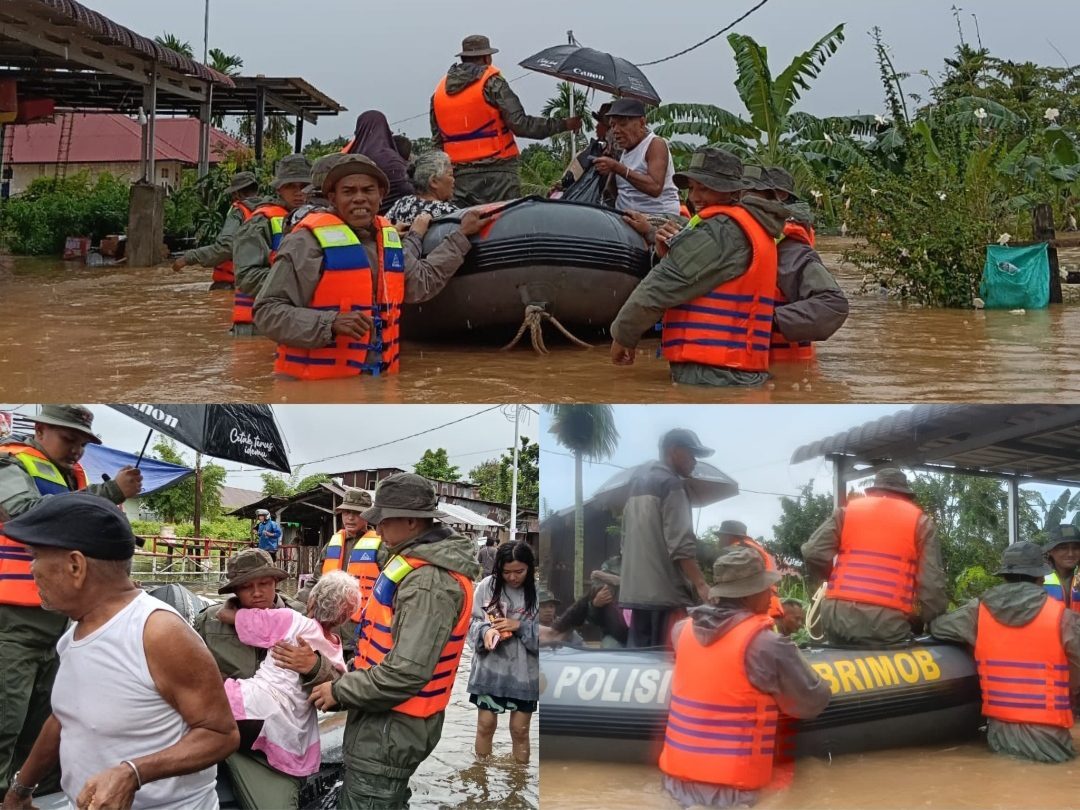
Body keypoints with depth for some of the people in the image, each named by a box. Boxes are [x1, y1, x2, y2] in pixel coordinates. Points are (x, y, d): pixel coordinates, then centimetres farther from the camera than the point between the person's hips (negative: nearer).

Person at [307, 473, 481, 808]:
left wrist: (340, 691, -18)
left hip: (391, 727, -10)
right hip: (382, 718, 10)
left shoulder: (429, 582, -25)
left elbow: (408, 672, -30)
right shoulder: (416, 561, 10)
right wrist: (350, 675, 10)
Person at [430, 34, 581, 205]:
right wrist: (563, 125, -5)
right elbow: (520, 124, -12)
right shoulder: (492, 83, -5)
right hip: (497, 176, -5)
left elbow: (437, 142, 14)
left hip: (459, 178, 5)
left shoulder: (440, 91, 13)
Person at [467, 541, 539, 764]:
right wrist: (485, 630, -21)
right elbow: (471, 621, -2)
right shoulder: (487, 586, -7)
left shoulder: (537, 591, -9)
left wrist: (520, 626, -20)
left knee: (520, 730, 12)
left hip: (524, 672, -1)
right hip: (490, 668, 1)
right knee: (485, 725, 12)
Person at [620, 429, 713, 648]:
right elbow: (681, 544, -18)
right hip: (665, 589, -9)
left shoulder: (637, 482, 18)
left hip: (636, 588, 9)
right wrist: (701, 584, -20)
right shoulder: (670, 484, -9)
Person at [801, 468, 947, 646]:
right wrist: (922, 619, 14)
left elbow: (813, 553, 5)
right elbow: (932, 584, 1)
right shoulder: (920, 521, 12)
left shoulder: (847, 511, 17)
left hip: (838, 614, 3)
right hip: (888, 622, -2)